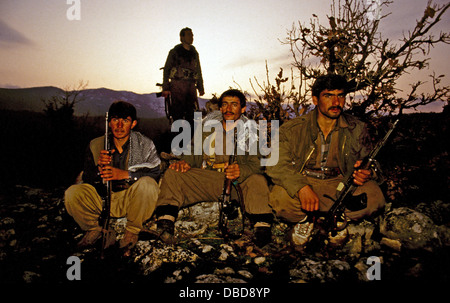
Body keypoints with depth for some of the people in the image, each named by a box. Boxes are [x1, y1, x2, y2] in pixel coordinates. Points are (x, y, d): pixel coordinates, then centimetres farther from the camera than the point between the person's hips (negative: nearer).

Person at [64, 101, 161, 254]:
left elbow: (156, 174, -17)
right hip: (102, 199, 3)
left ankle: (132, 230, -8)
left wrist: (125, 174, -30)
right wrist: (99, 168, -23)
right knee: (72, 193, -20)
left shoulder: (145, 145, -5)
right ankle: (94, 229, 8)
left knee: (147, 184, -34)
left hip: (132, 200, -2)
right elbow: (86, 179, 0)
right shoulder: (95, 145, 2)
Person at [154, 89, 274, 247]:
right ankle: (165, 221, -25)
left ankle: (262, 226, -36)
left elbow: (256, 163, -3)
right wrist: (184, 161, -8)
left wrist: (241, 171, -27)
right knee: (172, 174, -17)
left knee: (258, 181, -33)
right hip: (205, 178, 3)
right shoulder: (208, 126, 20)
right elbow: (194, 152, 18)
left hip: (237, 181, -2)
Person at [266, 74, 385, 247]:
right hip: (302, 182, -1)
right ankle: (303, 219, 3)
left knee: (374, 196, -27)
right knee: (279, 198, -33)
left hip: (339, 184, 2)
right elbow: (276, 164, -16)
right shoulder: (292, 129, -7)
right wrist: (301, 187, -35)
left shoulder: (357, 129, 2)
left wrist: (366, 173, -19)